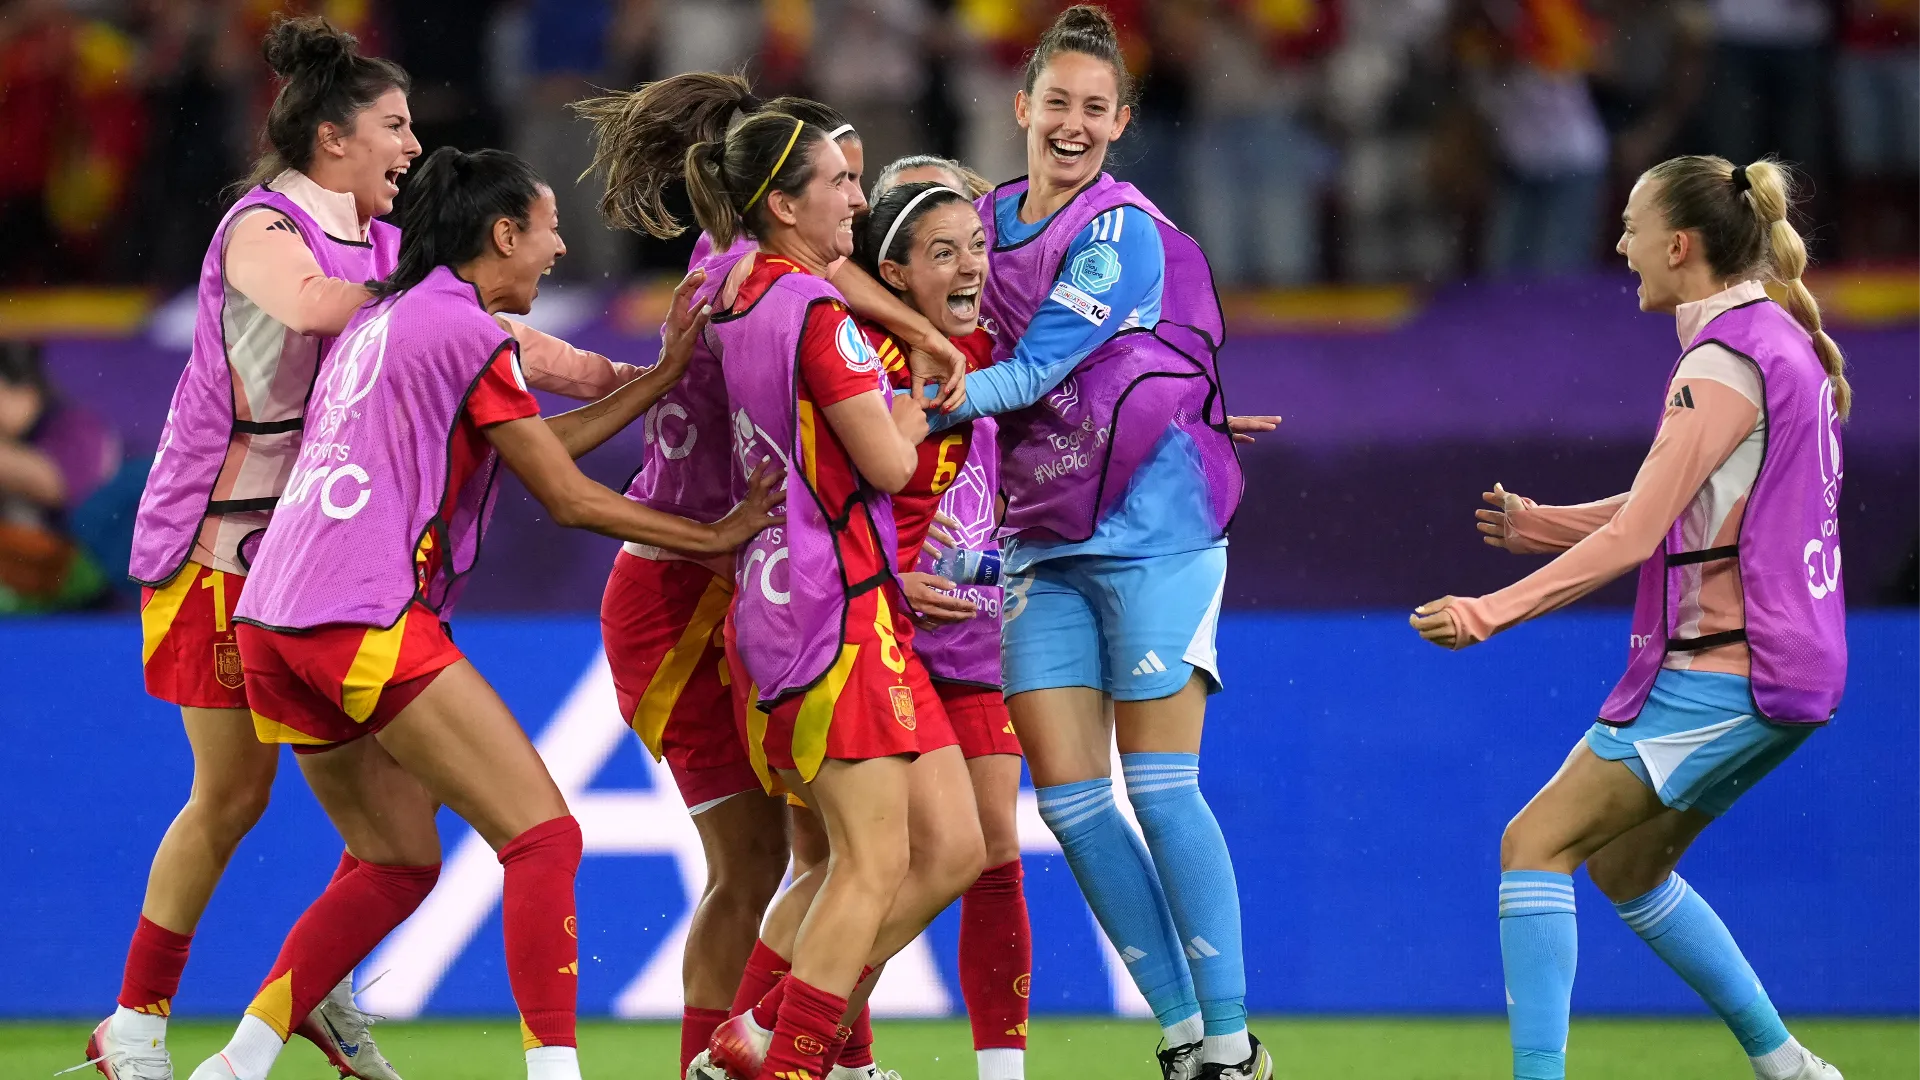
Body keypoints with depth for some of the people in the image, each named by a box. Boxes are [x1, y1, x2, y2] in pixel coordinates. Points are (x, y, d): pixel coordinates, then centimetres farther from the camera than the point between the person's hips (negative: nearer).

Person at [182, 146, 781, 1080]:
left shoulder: (383, 319, 22)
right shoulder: (465, 331, -5)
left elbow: (534, 446, 22)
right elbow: (567, 498, -2)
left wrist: (662, 374, 24)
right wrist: (715, 537, 9)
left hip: (274, 620, 9)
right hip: (366, 620, -9)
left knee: (397, 863, 17)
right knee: (544, 838, -7)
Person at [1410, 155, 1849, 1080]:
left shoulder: (1725, 363, -16)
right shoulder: (1782, 341, 13)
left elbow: (1634, 536, -21)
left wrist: (1495, 612, -24)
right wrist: (1543, 526, 22)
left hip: (1716, 673, -10)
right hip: (1785, 664, 10)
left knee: (1536, 845, -9)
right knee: (1625, 867, 21)